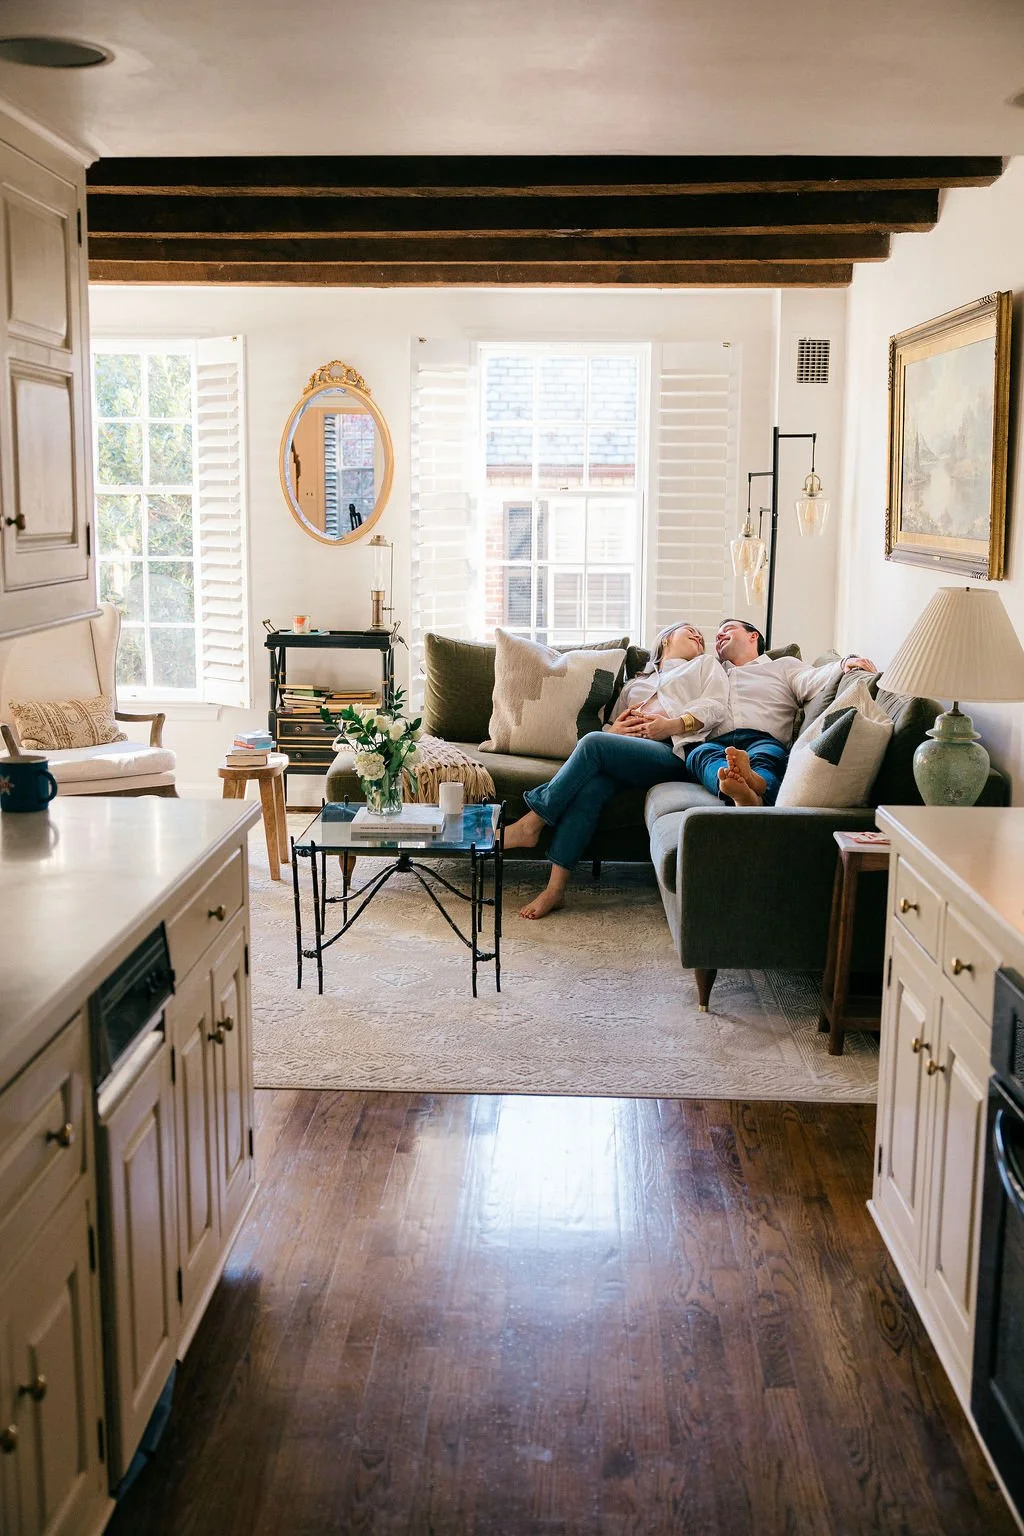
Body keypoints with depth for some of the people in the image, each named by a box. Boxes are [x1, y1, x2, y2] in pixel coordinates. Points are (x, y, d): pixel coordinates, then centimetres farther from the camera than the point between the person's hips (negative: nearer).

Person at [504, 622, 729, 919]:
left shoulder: (705, 665, 29)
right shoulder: (635, 684, 39)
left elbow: (715, 707, 9)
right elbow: (609, 727, 28)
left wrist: (672, 725, -8)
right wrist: (614, 729, 2)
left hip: (673, 753, -4)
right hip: (629, 754, 4)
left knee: (593, 743, -29)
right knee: (589, 787, -30)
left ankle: (530, 826, -28)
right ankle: (555, 888, -35)